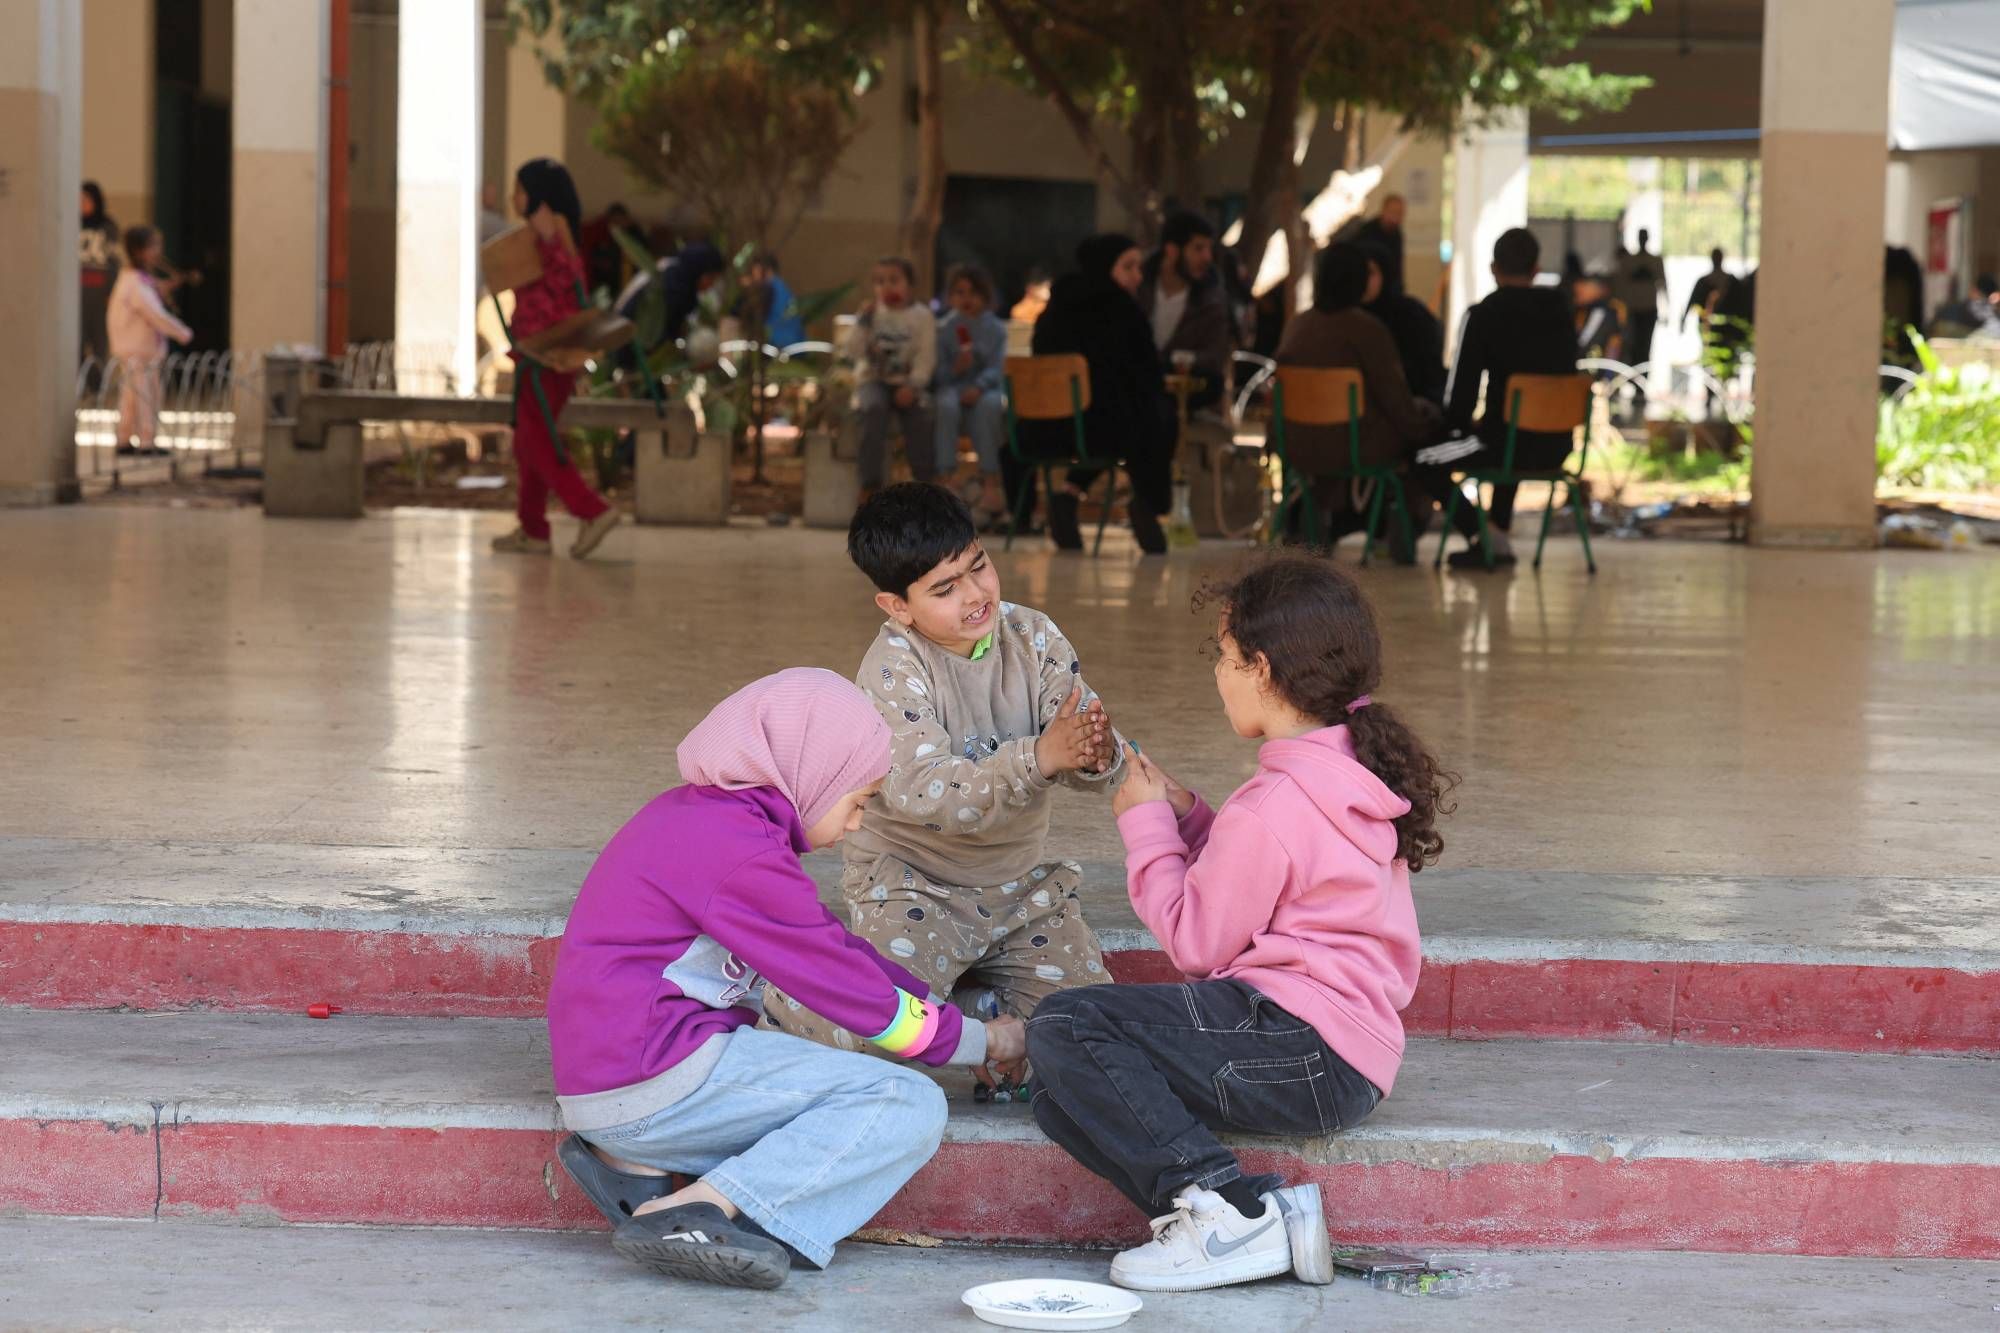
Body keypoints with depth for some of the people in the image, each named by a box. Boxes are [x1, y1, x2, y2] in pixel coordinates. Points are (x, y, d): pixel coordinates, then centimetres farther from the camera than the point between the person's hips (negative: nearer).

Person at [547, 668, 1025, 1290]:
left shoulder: (691, 815, 16)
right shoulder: (743, 856, -15)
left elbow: (832, 948, 22)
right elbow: (848, 983, -9)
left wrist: (940, 1010, 20)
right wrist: (982, 1041, 5)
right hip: (655, 1076, -10)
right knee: (910, 1105, -11)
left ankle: (639, 1165, -1)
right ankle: (706, 1209, -23)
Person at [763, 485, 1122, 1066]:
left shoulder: (1033, 637, -4)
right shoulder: (893, 667, -18)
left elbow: (1096, 767, -10)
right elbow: (923, 792, -32)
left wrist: (1097, 755, -36)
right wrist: (1037, 758, -44)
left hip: (1021, 882, 5)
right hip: (913, 881, -5)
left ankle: (973, 997, 23)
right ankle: (787, 990, 10)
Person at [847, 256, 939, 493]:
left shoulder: (922, 316, 2)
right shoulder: (872, 312, 7)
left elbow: (926, 358, -5)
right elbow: (854, 351, -2)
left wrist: (912, 387, -19)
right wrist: (864, 320, -12)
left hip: (906, 383, 0)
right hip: (873, 381, 0)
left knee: (920, 416, -29)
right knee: (874, 408, -32)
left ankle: (925, 482, -20)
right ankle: (871, 484, -32)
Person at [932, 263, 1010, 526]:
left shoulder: (995, 329, 8)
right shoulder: (944, 329, 8)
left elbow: (996, 368, -5)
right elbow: (938, 372, 2)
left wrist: (979, 387, -25)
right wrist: (954, 369, -20)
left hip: (986, 389, 0)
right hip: (953, 386, 0)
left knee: (988, 404, -37)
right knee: (946, 403, -36)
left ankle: (990, 480, -34)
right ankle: (945, 477, -38)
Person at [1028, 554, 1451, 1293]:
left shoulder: (1273, 807, -17)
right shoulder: (1353, 766, 14)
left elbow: (1196, 941, -9)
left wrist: (1146, 825, 2)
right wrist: (1182, 814, 13)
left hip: (1303, 1050, -11)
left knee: (1063, 1029, -17)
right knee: (1061, 1097, 6)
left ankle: (1219, 1202, -22)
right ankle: (1263, 1214, -9)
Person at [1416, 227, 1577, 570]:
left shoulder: (1483, 315, -8)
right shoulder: (1560, 310, 8)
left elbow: (1461, 389, -8)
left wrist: (1461, 426, 15)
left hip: (1508, 445, -6)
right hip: (1556, 447, 6)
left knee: (1424, 462, 14)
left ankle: (1482, 536, 0)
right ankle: (1498, 534, 33)